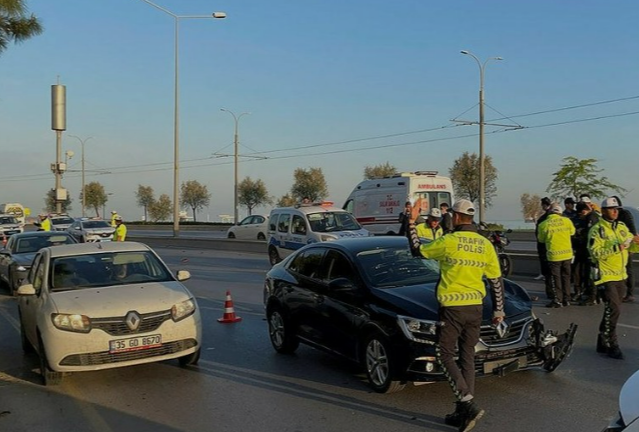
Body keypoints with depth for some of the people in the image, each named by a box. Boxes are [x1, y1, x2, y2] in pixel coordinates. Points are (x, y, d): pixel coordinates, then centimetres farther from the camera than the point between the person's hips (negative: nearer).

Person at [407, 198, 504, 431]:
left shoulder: (448, 242, -12)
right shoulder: (485, 244, 3)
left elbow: (417, 250, 3)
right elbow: (496, 281, 7)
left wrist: (412, 222, 12)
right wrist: (498, 309, 18)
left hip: (452, 308, -5)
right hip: (475, 308, 6)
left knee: (445, 355, 4)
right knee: (467, 357, 13)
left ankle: (469, 405, -10)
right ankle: (463, 412, 17)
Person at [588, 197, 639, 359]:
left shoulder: (622, 227, 9)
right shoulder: (597, 230, -11)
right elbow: (595, 253, -21)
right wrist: (615, 248, -29)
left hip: (620, 275, 7)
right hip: (606, 276, -7)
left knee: (612, 310, 13)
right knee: (614, 310, -12)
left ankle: (603, 343, 25)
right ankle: (610, 345, -1)